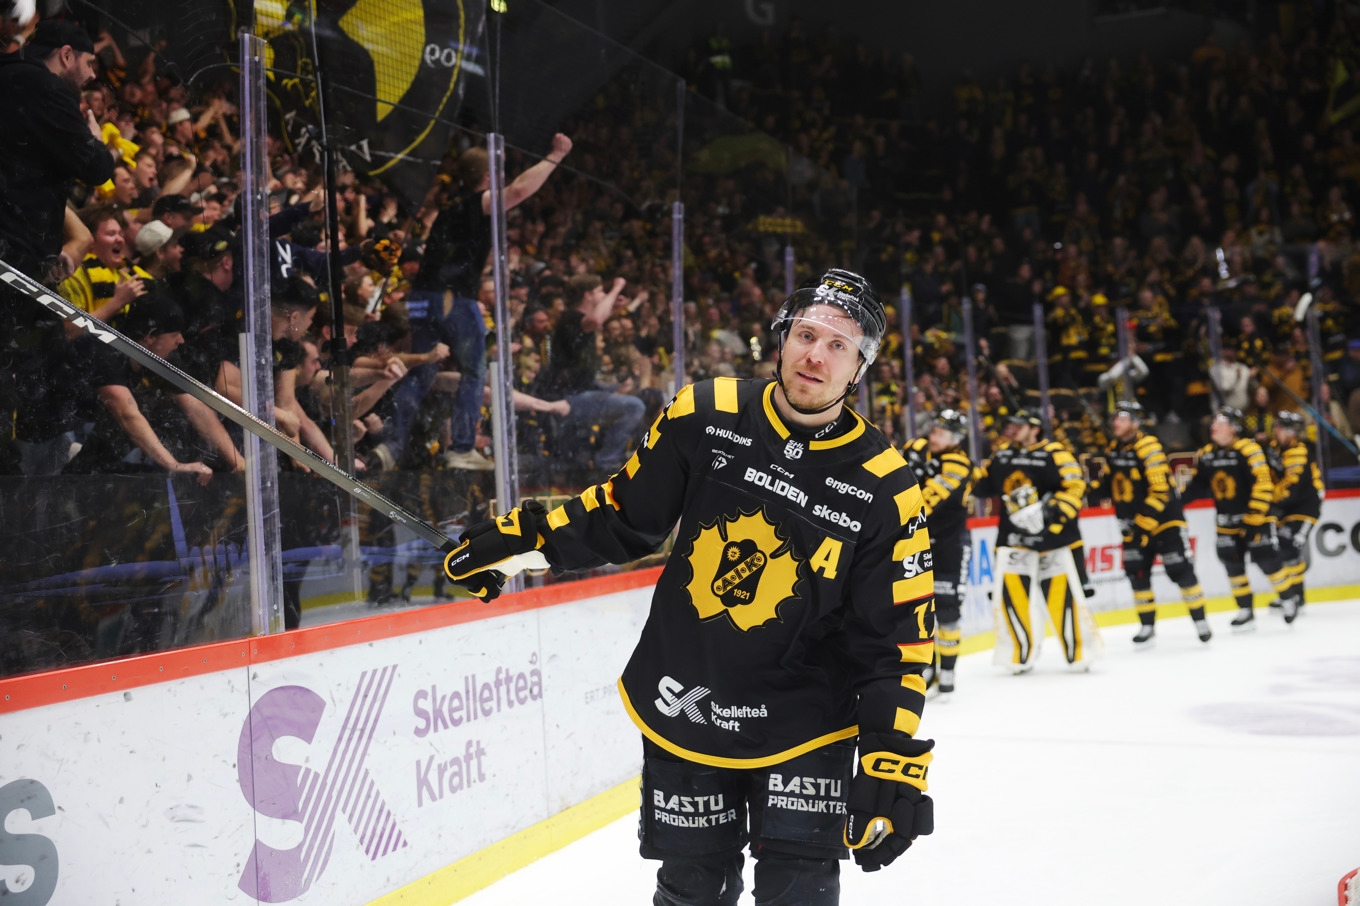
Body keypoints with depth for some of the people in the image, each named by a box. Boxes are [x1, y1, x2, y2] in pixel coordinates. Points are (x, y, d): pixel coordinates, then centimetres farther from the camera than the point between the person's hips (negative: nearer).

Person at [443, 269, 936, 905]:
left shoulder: (885, 490, -12)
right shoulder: (703, 417, -7)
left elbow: (898, 639, -9)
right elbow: (625, 514, 7)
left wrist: (893, 760, -15)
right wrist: (521, 537, 1)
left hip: (801, 728, -2)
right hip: (677, 711, 2)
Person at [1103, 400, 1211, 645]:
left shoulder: (1148, 448, -20)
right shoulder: (1114, 450, 5)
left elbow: (1161, 491, -24)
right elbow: (1113, 484, 19)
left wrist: (1144, 524, -24)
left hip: (1165, 518, -7)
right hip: (1134, 523, 7)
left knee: (1180, 570, -7)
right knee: (1137, 573, 3)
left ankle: (1200, 620, 6)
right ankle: (1147, 625, 14)